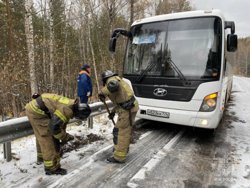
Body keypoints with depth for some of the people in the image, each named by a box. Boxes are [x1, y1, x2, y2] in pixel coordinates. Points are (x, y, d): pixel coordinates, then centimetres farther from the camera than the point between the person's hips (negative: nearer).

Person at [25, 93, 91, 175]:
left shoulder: (70, 106, 6)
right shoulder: (67, 110, -24)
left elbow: (62, 121, 21)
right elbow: (53, 127, -22)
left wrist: (65, 135, 22)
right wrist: (64, 137, -6)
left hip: (33, 107, 10)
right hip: (37, 111, -10)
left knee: (41, 135, 26)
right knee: (48, 138, -5)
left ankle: (42, 156, 48)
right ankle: (52, 168, 3)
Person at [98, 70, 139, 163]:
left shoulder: (112, 79, -5)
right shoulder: (118, 81, 25)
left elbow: (113, 86, -33)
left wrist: (102, 92, -18)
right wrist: (113, 112, 25)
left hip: (127, 109, -10)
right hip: (131, 107, 10)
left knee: (120, 132, -2)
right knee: (126, 130, 23)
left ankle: (119, 157, 6)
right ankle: (124, 148, 40)